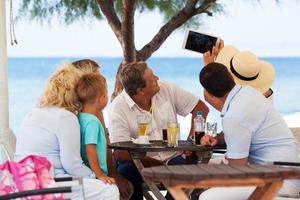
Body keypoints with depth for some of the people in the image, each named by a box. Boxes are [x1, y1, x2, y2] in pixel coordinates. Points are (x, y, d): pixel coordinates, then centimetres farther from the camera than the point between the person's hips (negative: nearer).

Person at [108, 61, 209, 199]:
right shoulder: (118, 108, -11)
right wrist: (159, 165, -23)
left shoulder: (166, 89, 0)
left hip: (172, 157, 3)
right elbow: (120, 153, -17)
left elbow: (201, 108, 8)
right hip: (140, 162, -2)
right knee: (126, 171, -34)